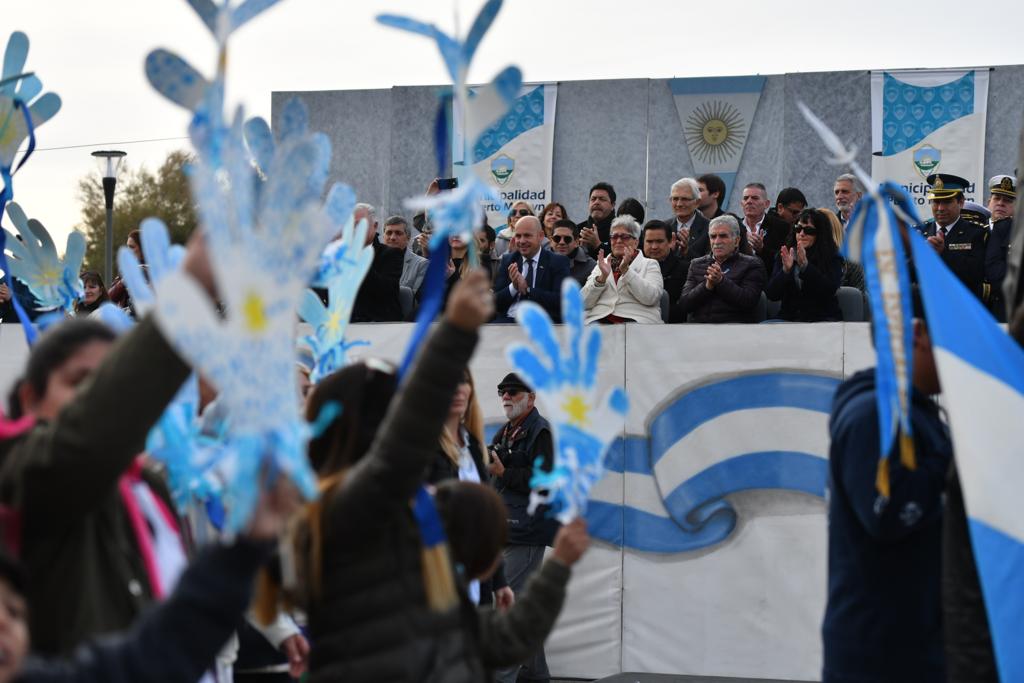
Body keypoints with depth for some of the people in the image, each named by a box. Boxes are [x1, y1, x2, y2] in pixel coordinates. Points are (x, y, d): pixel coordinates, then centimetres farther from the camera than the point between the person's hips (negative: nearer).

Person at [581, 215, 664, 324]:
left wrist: (625, 270, -9)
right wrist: (602, 277, -7)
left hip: (635, 319, -2)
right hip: (599, 318, 2)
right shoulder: (602, 264, 23)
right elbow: (584, 302, 9)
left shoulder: (650, 264, 15)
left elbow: (651, 298, -5)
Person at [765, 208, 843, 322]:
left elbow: (830, 290, -15)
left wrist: (805, 265, -25)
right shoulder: (785, 256, 10)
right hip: (789, 318, 3)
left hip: (823, 318, -3)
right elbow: (772, 295, 0)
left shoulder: (832, 258, 3)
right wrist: (785, 270, -18)